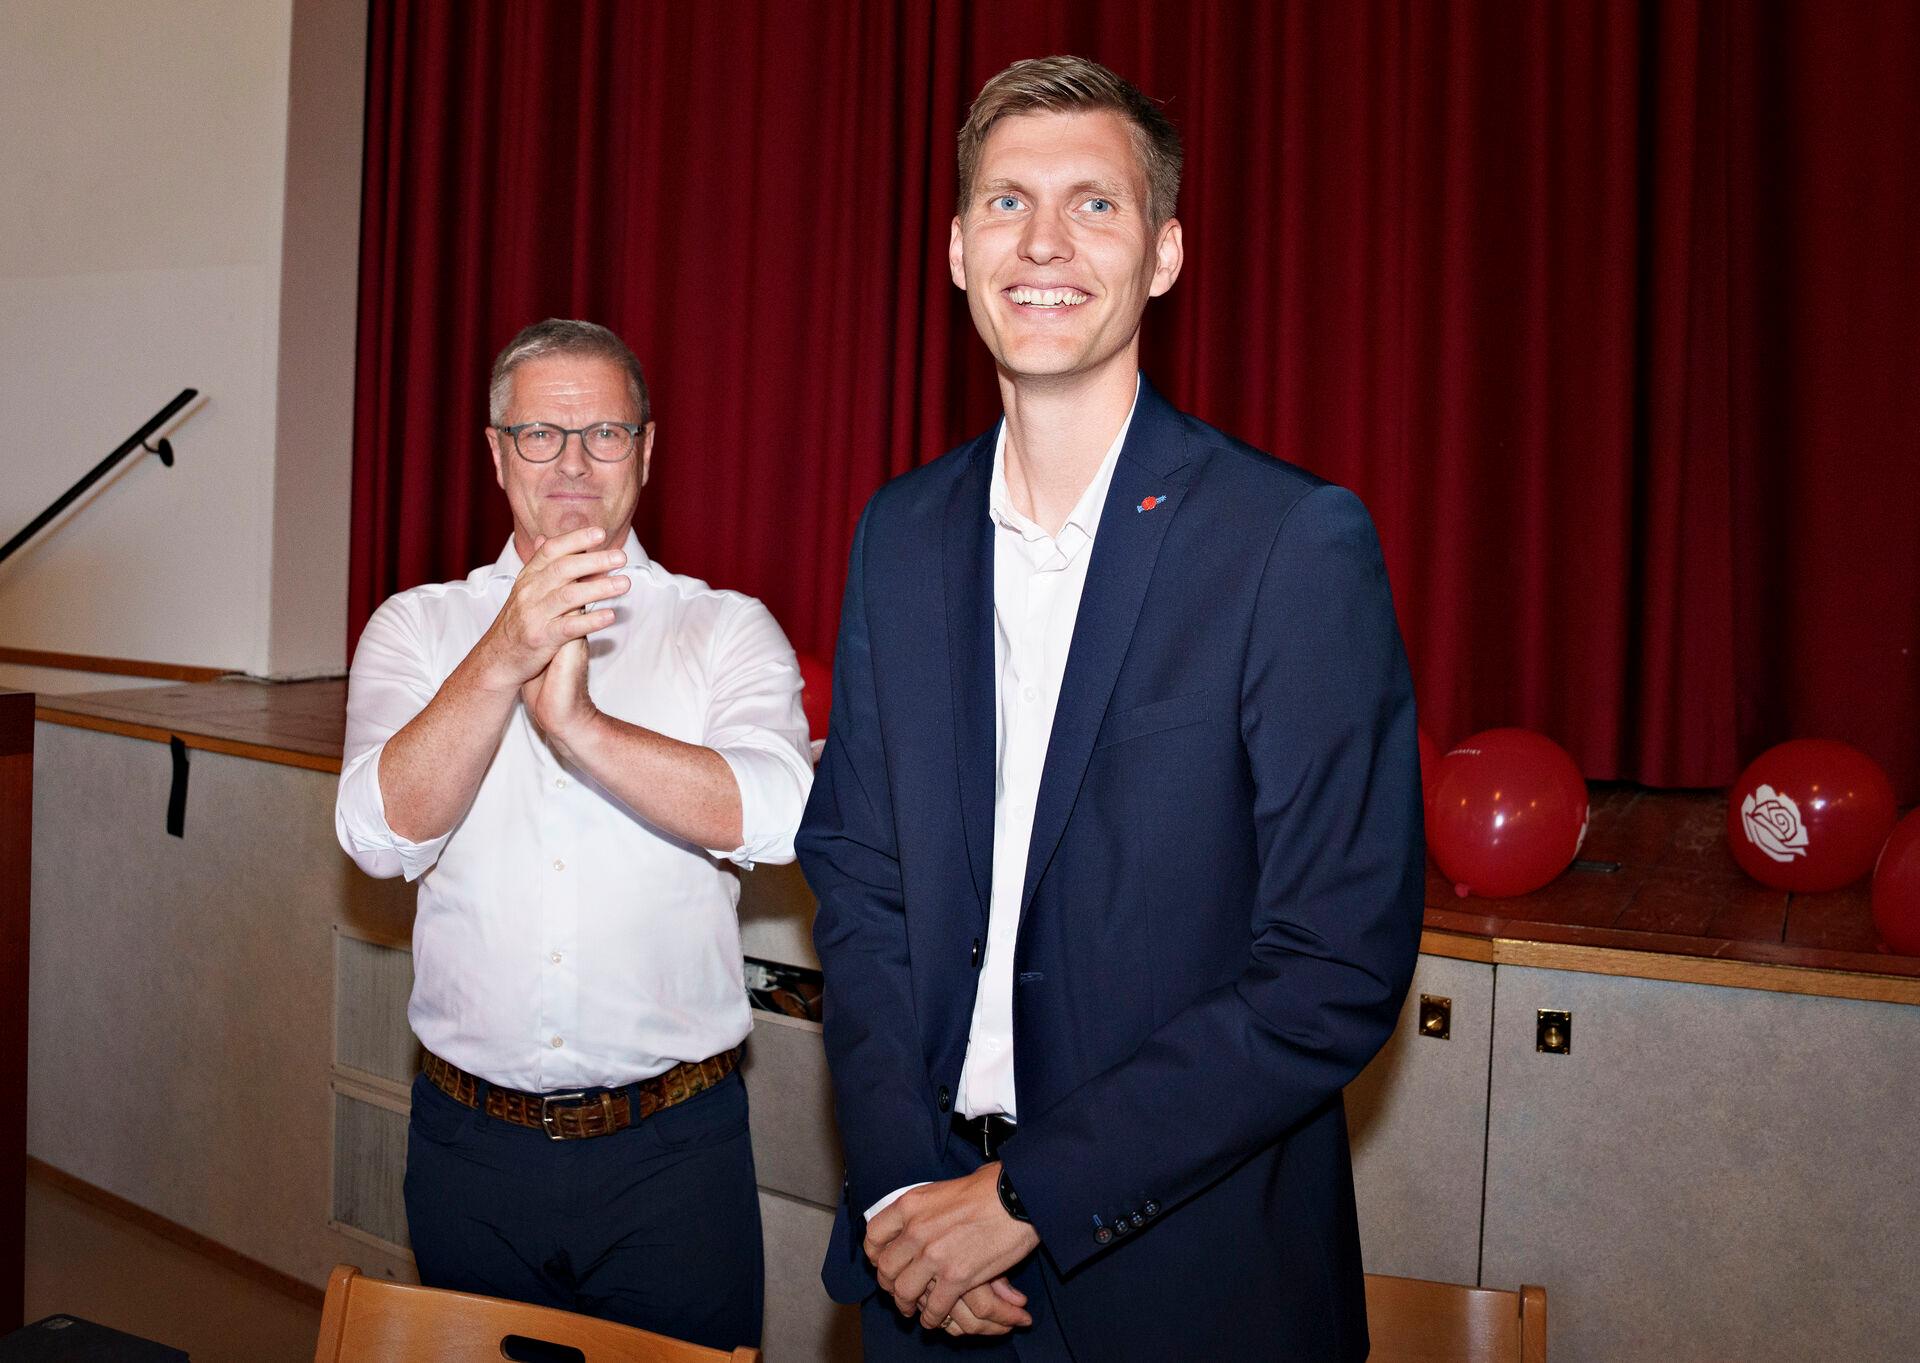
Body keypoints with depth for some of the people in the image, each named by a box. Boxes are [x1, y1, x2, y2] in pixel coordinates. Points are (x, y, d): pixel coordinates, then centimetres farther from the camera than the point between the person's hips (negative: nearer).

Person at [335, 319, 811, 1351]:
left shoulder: (729, 630, -2)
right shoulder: (416, 627, 3)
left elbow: (772, 817, -19)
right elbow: (383, 832, -12)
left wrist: (580, 725, -30)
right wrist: (503, 659, -26)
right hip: (469, 1145, 2)